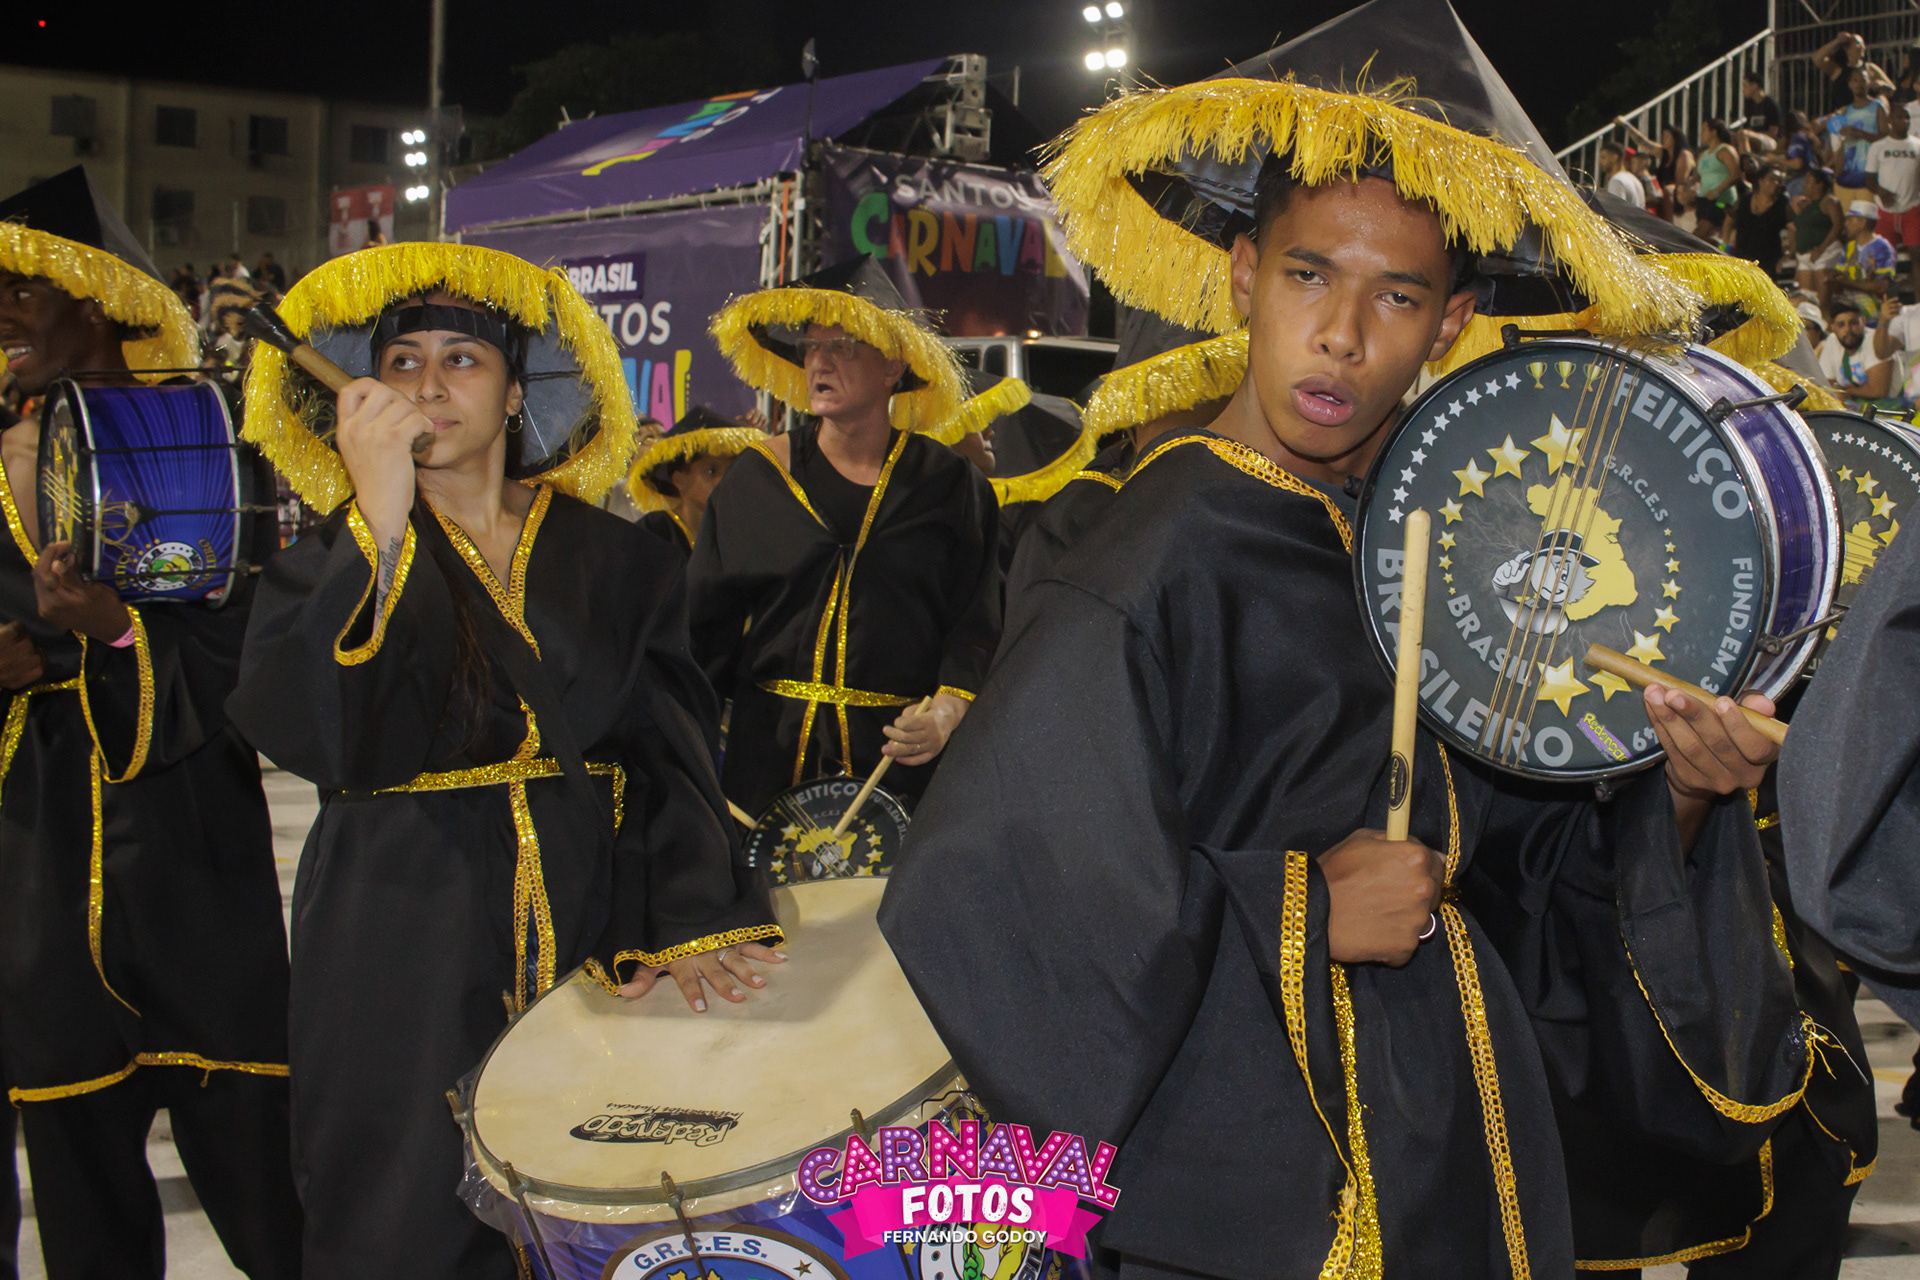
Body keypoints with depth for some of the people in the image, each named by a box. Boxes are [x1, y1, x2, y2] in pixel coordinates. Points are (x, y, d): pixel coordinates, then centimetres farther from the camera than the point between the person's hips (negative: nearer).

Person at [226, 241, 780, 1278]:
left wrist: (685, 918, -12)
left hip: (589, 925, 2)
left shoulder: (608, 558, 8)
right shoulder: (333, 558, 2)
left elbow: (667, 745, 2)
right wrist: (379, 528, -24)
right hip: (406, 941, -1)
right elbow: (304, 733, -17)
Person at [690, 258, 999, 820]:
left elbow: (979, 625, 0)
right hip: (768, 752, 2)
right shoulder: (758, 476, 9)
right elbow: (707, 621, 8)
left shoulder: (949, 483, 4)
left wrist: (949, 709, -17)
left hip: (901, 758, -1)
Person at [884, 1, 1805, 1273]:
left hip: (1459, 1118, 6)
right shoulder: (1158, 569, -19)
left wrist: (1679, 791, -13)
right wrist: (1297, 913, -19)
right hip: (1265, 1162, -6)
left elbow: (1527, 834, 6)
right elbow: (980, 893, -24)